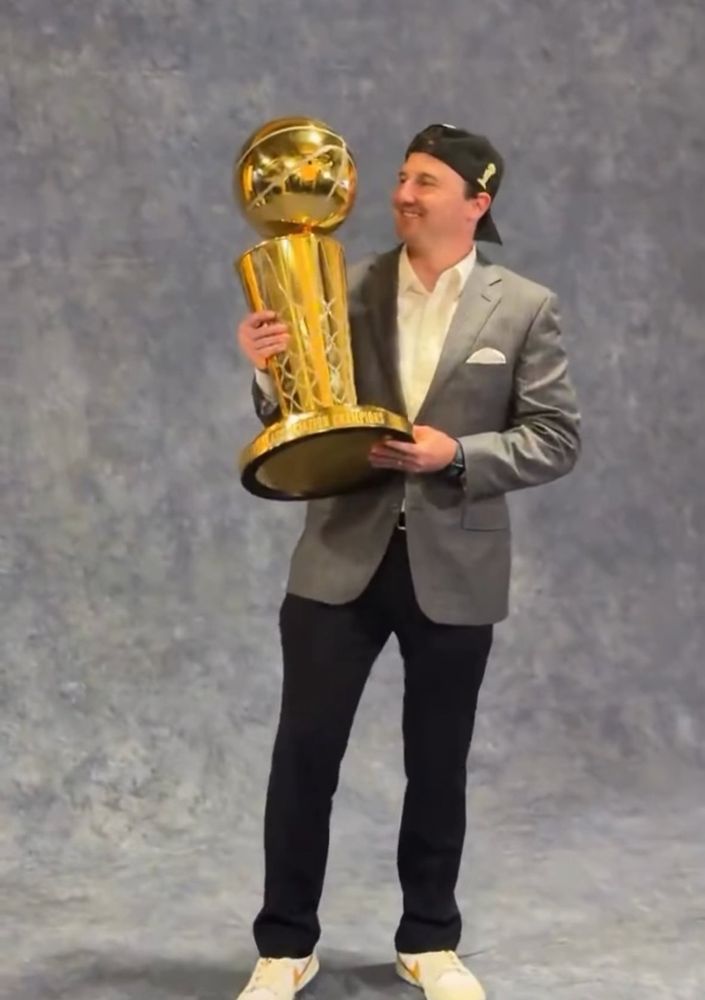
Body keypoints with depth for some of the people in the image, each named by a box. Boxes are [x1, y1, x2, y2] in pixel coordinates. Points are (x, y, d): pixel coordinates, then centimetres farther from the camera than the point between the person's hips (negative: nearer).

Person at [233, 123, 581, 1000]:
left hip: (454, 568, -1)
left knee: (438, 763, 11)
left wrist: (458, 454, -18)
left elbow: (557, 439, -4)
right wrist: (272, 372, -17)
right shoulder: (344, 291, 3)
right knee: (304, 752, 3)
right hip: (342, 557, 1)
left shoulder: (524, 308, -1)